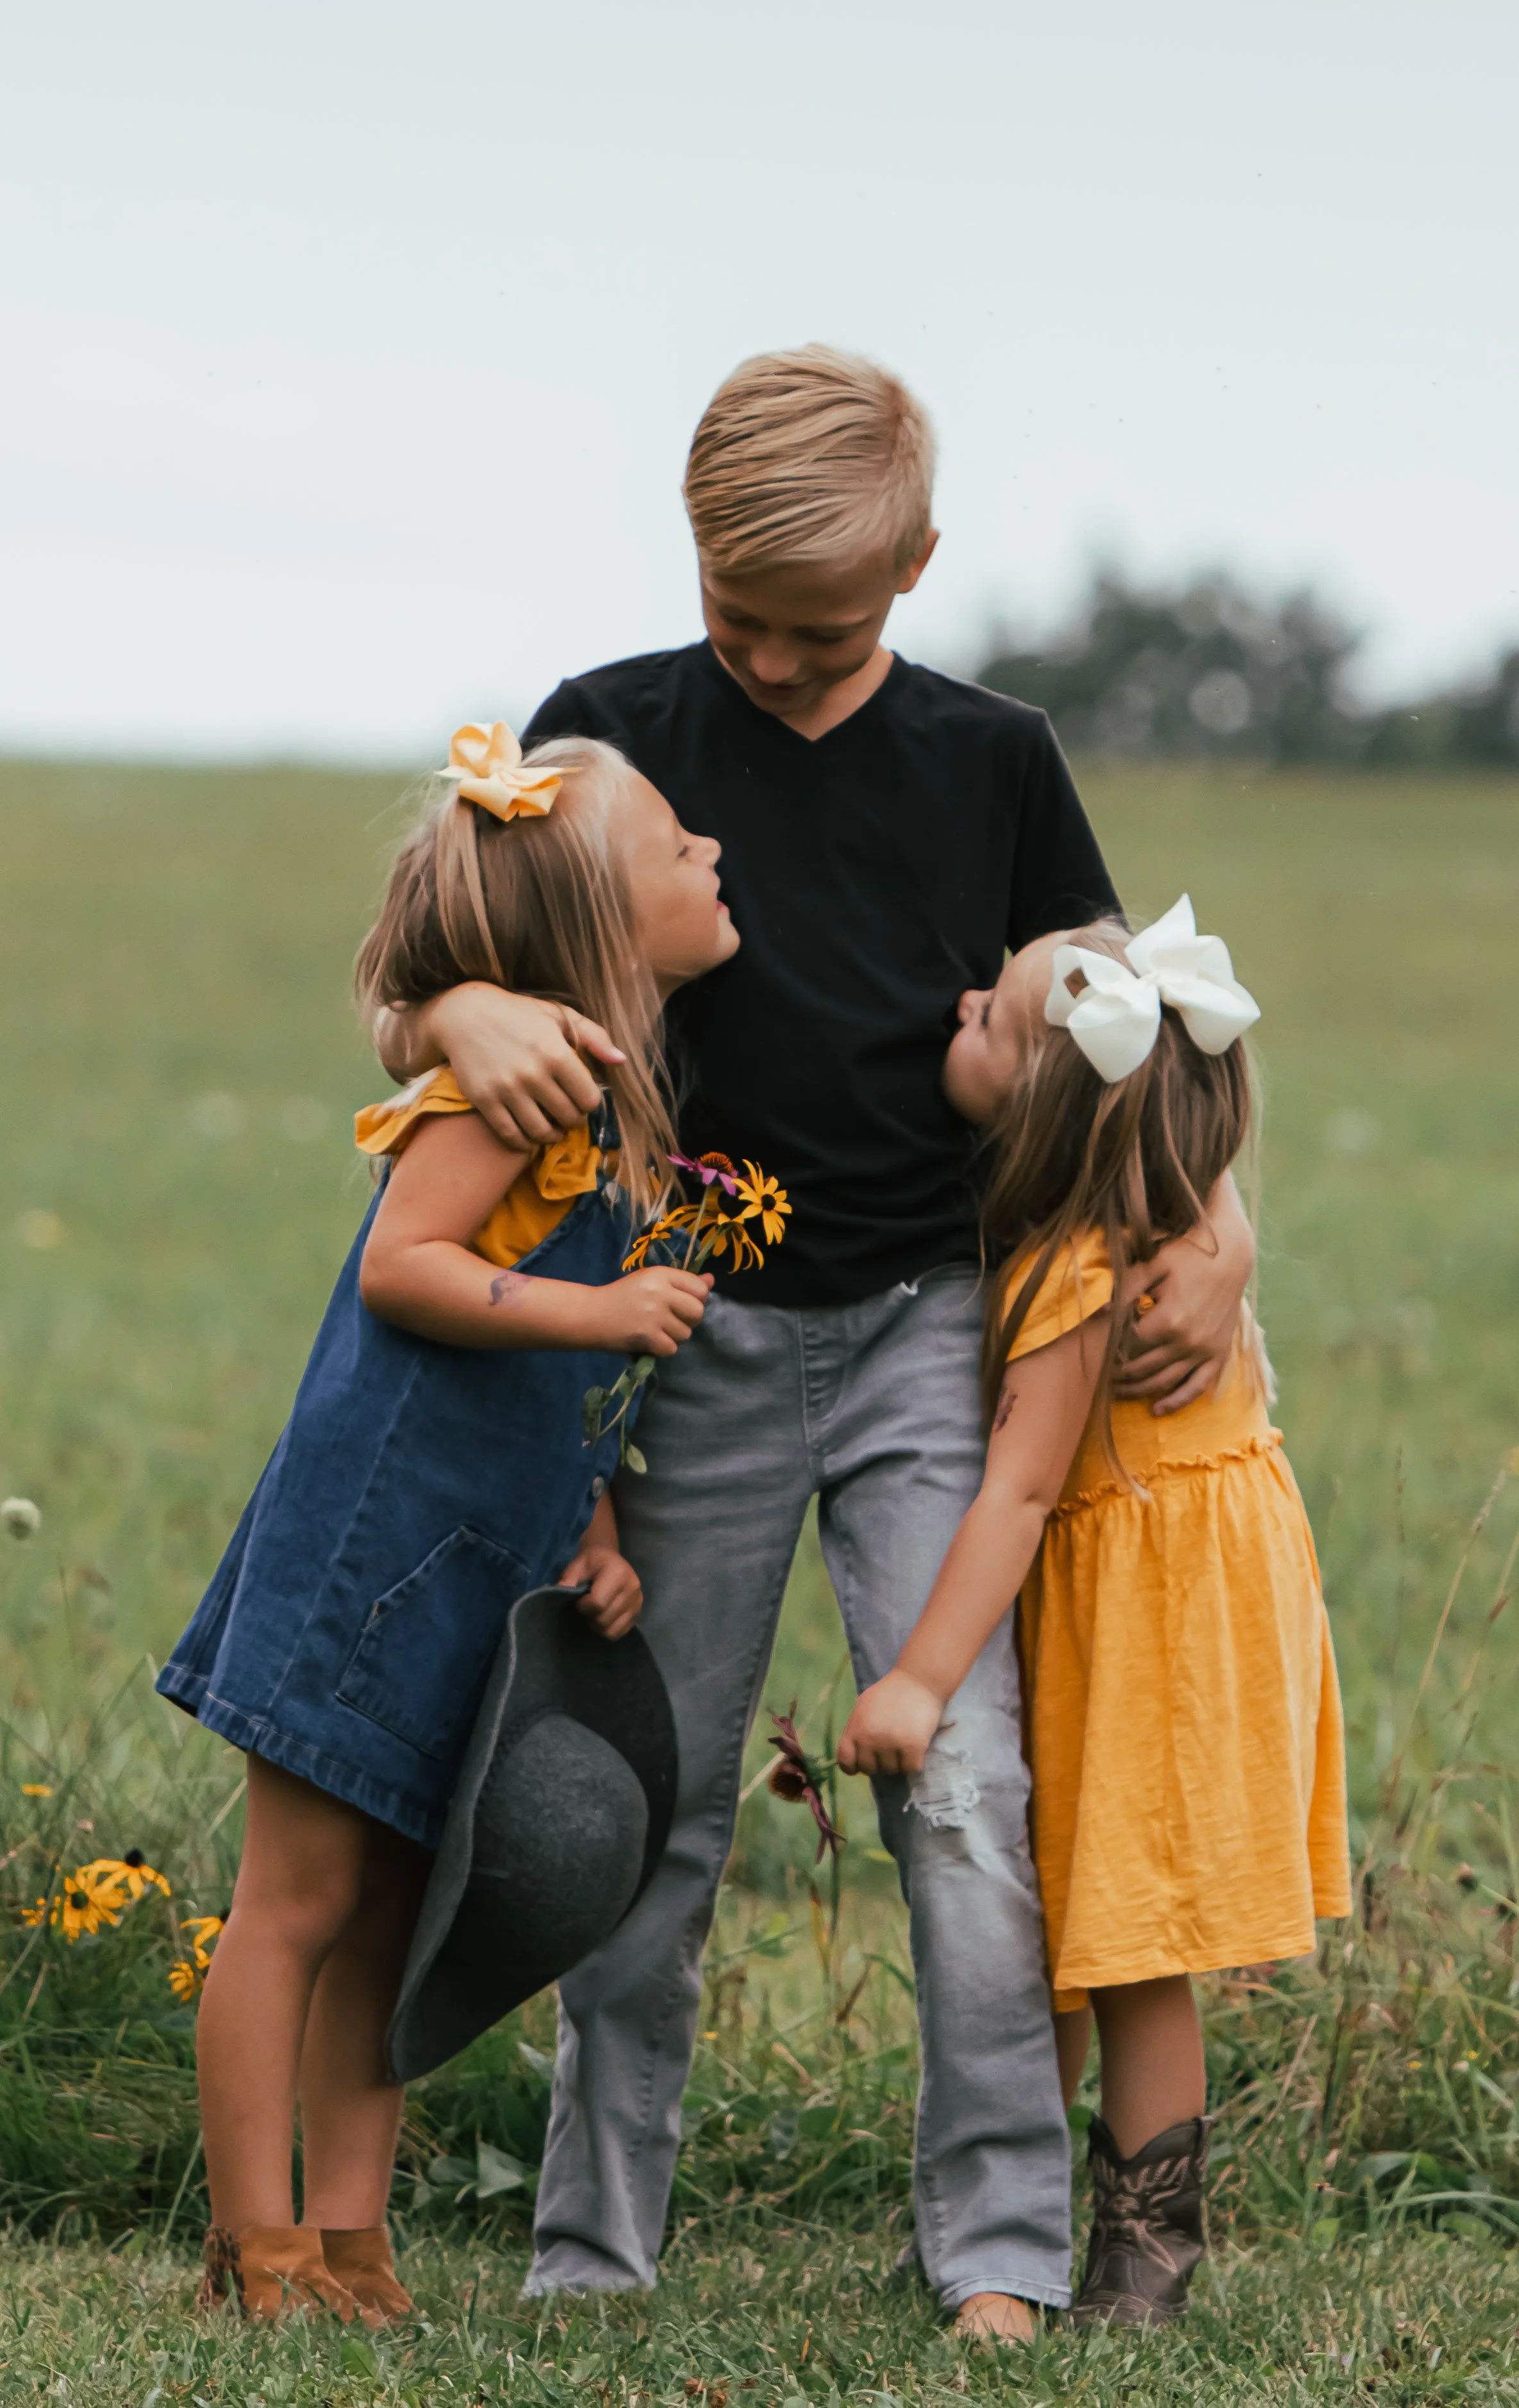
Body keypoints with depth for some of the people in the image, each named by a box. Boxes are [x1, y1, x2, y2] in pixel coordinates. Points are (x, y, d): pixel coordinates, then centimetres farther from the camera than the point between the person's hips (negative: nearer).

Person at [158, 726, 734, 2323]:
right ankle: (256, 2252, 3)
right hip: (377, 1528, -9)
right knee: (298, 1900, -2)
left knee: (387, 1916, 11)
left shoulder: (622, 1098, 13)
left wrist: (599, 1532, 8)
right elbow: (399, 1268, -21)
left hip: (484, 1567, 9)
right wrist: (596, 1310, -26)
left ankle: (349, 2241, 16)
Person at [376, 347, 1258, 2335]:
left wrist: (1214, 1226, -2)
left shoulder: (991, 759, 6)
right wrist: (469, 1013, -24)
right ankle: (593, 2253, 17)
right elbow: (400, 1009, 0)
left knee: (963, 1787, -12)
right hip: (693, 1333, 0)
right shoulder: (610, 735, 2)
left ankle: (1000, 2253, -7)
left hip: (925, 1326, 0)